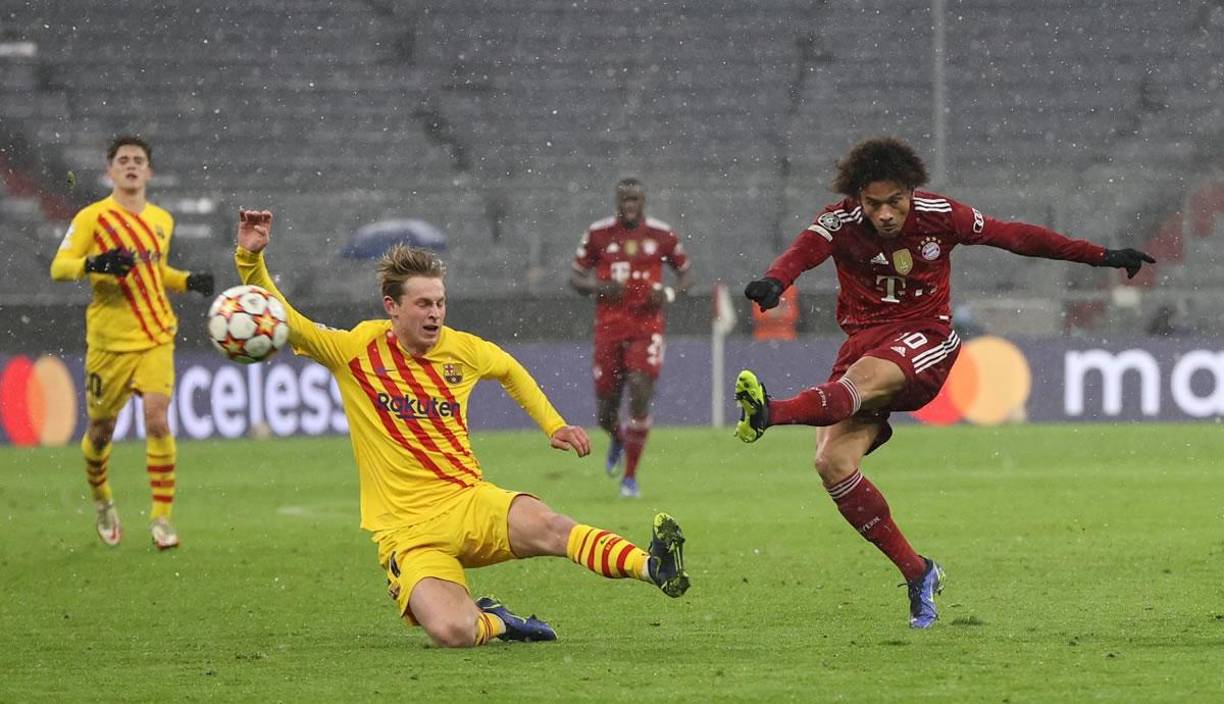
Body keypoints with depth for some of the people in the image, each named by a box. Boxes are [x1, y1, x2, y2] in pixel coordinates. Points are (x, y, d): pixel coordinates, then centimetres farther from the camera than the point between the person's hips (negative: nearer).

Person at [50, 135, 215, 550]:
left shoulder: (162, 221, 11)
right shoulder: (92, 217, -4)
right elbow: (58, 268, -7)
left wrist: (189, 281, 8)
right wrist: (93, 263, -27)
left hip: (156, 337, 2)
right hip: (108, 341, -2)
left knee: (157, 419, -16)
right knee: (101, 429, 7)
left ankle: (162, 516, -10)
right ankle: (102, 502, 36)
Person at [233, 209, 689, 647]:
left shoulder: (462, 350, 7)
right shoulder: (356, 352, -2)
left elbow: (510, 370, 30)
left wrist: (553, 425, 27)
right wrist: (251, 258, -21)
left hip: (469, 503, 3)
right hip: (407, 532, -3)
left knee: (547, 526, -31)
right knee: (452, 632, -28)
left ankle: (652, 567, -41)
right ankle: (492, 621, 5)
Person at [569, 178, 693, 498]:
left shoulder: (662, 234, 2)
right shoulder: (598, 233, 2)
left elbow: (686, 274, 13)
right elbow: (576, 277, 9)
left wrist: (669, 294, -8)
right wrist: (598, 288, -13)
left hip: (646, 326, -1)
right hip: (609, 326, 1)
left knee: (640, 395, -17)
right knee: (605, 412, 2)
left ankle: (630, 476, -4)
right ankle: (618, 440, 41)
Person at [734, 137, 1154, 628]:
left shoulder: (938, 216, -5)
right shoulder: (841, 222, -7)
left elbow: (1013, 236, 6)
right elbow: (804, 250, -28)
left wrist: (1101, 256, 8)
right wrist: (775, 281, -53)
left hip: (925, 339, -2)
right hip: (865, 341, 2)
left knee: (862, 377, -36)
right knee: (832, 462, -16)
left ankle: (769, 414, -65)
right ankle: (917, 573, -7)